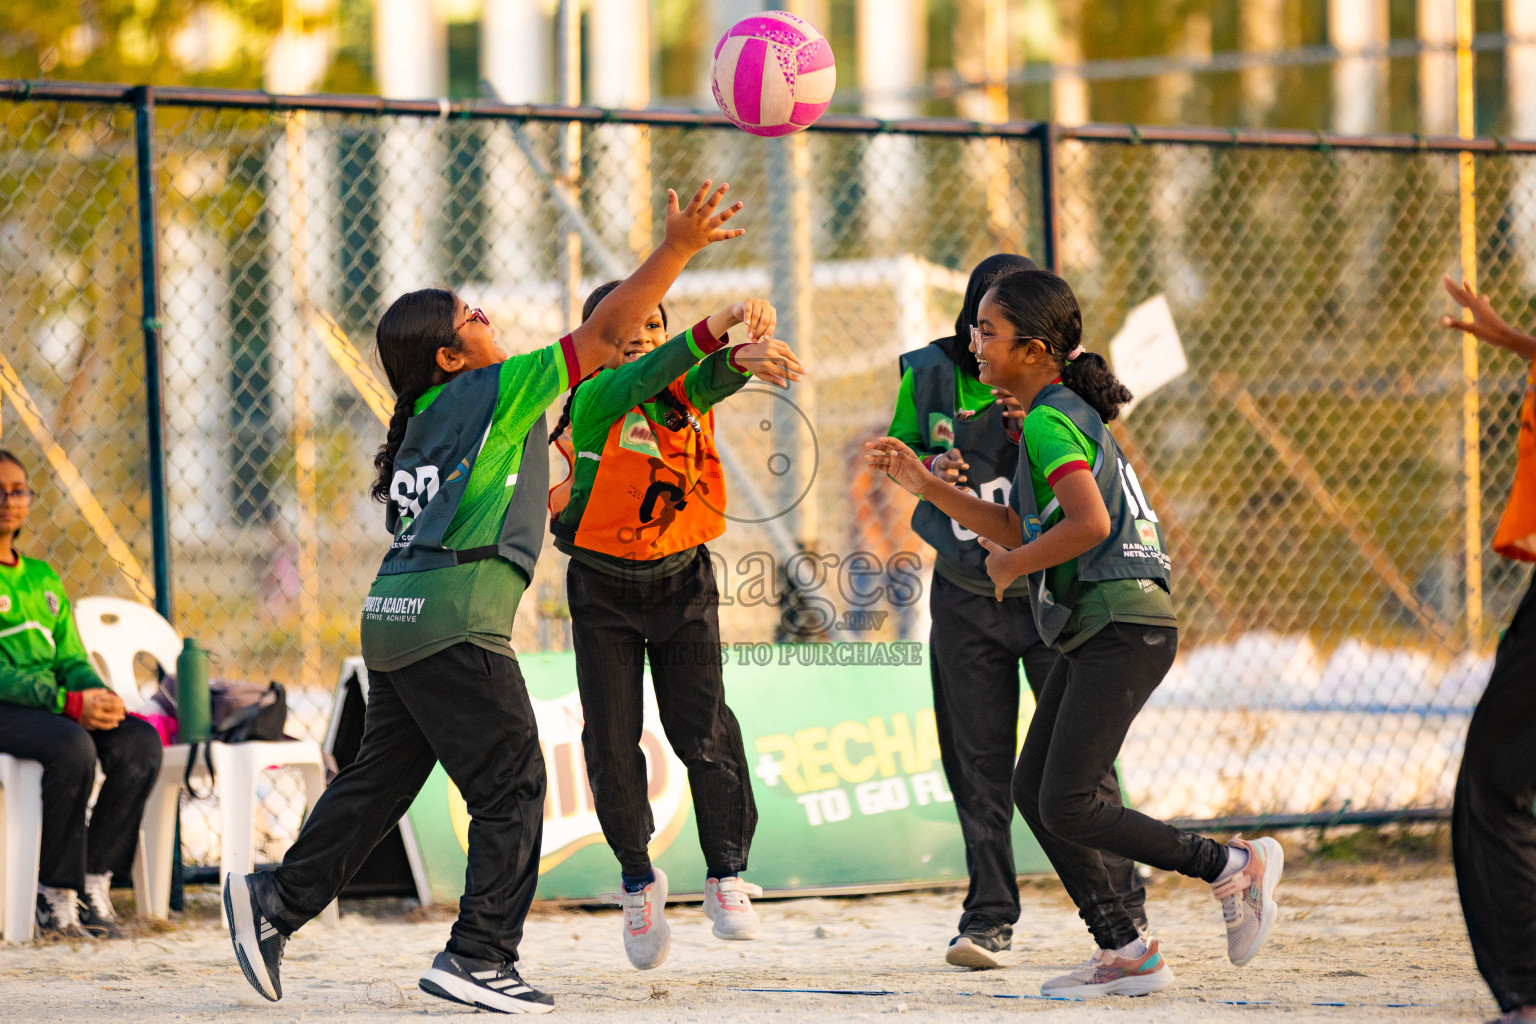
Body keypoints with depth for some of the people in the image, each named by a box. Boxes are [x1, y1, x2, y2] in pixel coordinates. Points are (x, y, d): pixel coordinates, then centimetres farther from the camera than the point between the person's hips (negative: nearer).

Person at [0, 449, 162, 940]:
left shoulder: (42, 578, 21)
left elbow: (71, 658, 18)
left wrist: (99, 697, -7)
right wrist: (69, 702, -23)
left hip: (56, 702, 7)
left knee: (140, 741, -20)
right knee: (72, 747, -36)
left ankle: (94, 882, -16)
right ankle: (54, 897, -25)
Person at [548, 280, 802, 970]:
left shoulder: (686, 394, -2)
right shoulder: (594, 401, -13)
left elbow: (715, 374, -24)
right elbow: (644, 375, -33)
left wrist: (749, 352, -50)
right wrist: (721, 324, -48)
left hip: (681, 583, 2)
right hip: (605, 589, -2)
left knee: (703, 730, -9)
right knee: (612, 743, 0)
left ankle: (726, 876, 2)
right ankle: (638, 881, 19)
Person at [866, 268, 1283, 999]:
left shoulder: (1049, 422, -13)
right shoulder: (1064, 413, 18)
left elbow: (1089, 523, -27)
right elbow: (1018, 530, 23)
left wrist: (1013, 564, -11)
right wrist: (923, 485, 18)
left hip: (1123, 630, -10)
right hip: (1097, 635, 10)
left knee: (1068, 807, -12)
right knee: (1032, 789, 9)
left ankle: (1236, 865, -3)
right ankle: (1126, 953, 8)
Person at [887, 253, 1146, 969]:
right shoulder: (931, 374, -3)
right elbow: (899, 446, 12)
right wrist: (929, 466, -11)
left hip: (1048, 586, -2)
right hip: (965, 594, 2)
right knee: (978, 765, 5)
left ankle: (1122, 908, 10)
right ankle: (990, 916, 12)